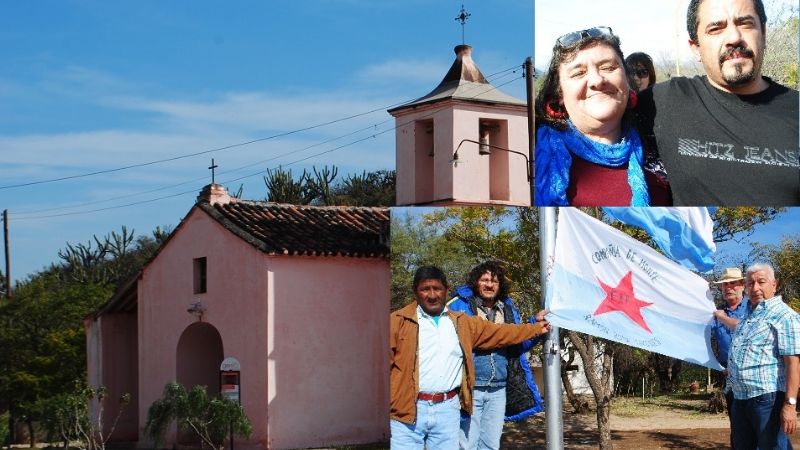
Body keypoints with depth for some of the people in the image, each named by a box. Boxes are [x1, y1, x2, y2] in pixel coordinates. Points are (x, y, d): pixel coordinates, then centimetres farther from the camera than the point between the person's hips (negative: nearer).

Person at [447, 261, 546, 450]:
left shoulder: (508, 309, 16)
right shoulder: (460, 305, -2)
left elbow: (519, 344, 19)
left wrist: (535, 323, 7)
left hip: (498, 391, 6)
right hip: (469, 389, -5)